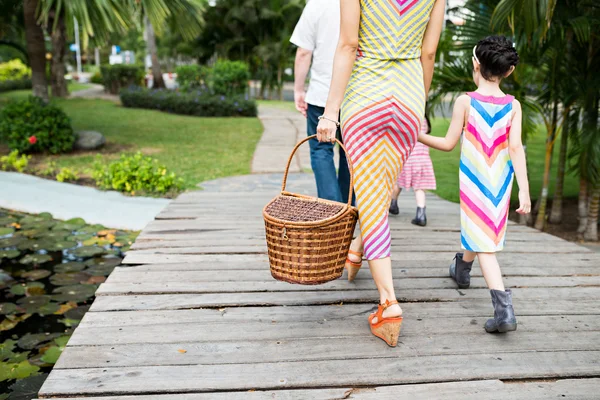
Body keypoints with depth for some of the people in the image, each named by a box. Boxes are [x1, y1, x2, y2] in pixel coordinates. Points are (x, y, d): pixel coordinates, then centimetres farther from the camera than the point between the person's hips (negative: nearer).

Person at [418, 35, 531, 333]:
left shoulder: (465, 102, -11)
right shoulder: (513, 106, -4)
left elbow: (448, 143, -7)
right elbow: (516, 147, -10)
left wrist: (419, 137, 9)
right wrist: (524, 191, -10)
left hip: (473, 181, -4)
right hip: (500, 182, 4)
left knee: (483, 243, -4)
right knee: (482, 230, 26)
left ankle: (504, 308, -16)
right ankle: (462, 269, 53)